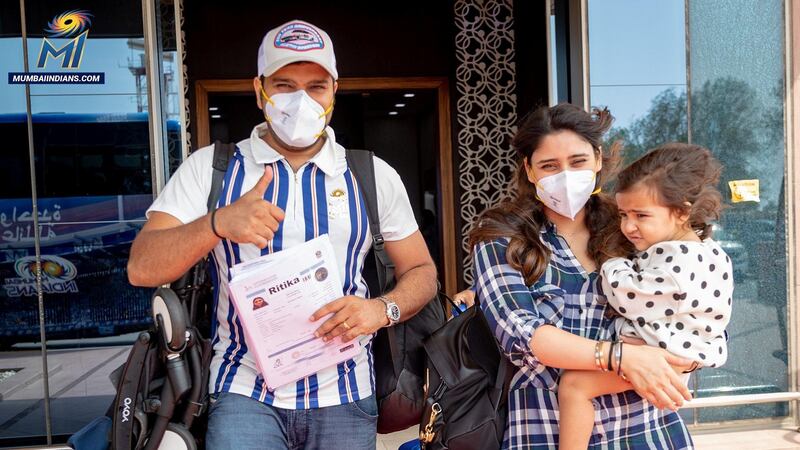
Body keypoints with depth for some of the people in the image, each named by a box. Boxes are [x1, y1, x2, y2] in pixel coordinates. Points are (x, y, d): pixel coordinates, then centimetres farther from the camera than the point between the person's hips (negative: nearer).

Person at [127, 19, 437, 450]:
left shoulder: (374, 176, 1)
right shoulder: (209, 167, -1)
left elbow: (421, 272, 6)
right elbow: (141, 268, -8)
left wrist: (384, 309, -16)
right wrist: (218, 223, -27)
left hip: (343, 395, 2)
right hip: (244, 390, -1)